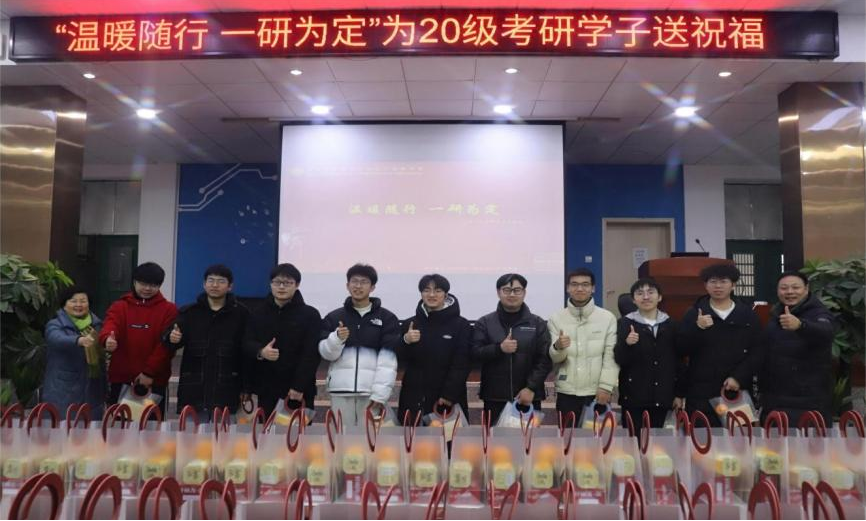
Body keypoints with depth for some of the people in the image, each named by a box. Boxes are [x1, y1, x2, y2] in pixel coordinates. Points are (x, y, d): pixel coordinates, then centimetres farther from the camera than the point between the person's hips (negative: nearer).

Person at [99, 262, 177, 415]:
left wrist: (149, 371, -14)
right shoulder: (119, 307, 6)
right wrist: (108, 339, -39)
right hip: (121, 379, 2)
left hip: (155, 381, -1)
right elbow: (110, 326, -15)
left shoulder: (169, 309, 1)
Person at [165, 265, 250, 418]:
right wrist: (171, 338, -23)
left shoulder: (241, 313, 0)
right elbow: (168, 340, 2)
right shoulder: (188, 312, 6)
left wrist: (246, 387, -2)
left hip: (226, 393, -1)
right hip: (193, 391, 2)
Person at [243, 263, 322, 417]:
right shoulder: (258, 314, 10)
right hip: (266, 389, 3)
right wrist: (260, 351, -22)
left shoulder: (310, 315, -2)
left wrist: (299, 387, -16)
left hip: (298, 390, -3)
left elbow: (311, 354, -8)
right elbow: (247, 343, 2)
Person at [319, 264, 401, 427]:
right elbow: (326, 353, 5)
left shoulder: (387, 318, 4)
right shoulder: (334, 317, 11)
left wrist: (380, 392, -13)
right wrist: (337, 338, -16)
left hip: (371, 391, -2)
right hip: (341, 389, 2)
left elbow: (388, 360, -4)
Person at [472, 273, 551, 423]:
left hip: (528, 396, 0)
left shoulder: (537, 323, 4)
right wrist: (499, 348, -18)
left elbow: (545, 359, -1)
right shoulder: (485, 323, 5)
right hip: (495, 397, 0)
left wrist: (531, 387, -11)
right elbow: (475, 353, -2)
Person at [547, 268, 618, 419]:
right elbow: (554, 358, -1)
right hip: (566, 392, 1)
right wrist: (558, 347, -23)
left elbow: (611, 356, -2)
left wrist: (605, 387, -9)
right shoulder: (556, 319, 1)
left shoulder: (608, 318, -1)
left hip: (597, 392, -1)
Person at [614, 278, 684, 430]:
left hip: (661, 396, 3)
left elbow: (678, 361, 11)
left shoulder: (670, 324, 6)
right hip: (634, 395, -3)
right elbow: (619, 360, -7)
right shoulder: (625, 323, -3)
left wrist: (679, 393, 10)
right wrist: (627, 344, -27)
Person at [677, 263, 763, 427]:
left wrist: (739, 377, -10)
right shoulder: (694, 314, 6)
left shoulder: (747, 315, 8)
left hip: (737, 390, 1)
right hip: (701, 392, -1)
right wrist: (698, 328, -16)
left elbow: (757, 352, 2)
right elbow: (681, 350, -1)